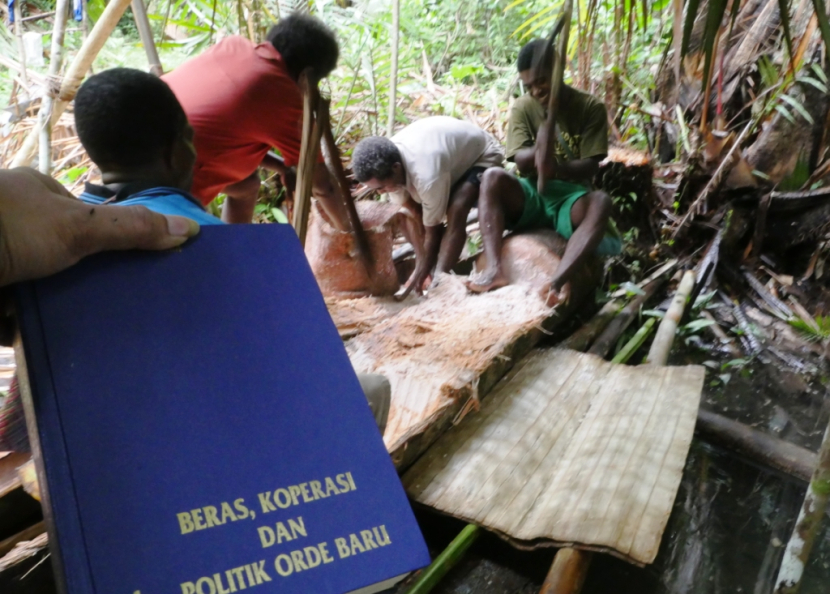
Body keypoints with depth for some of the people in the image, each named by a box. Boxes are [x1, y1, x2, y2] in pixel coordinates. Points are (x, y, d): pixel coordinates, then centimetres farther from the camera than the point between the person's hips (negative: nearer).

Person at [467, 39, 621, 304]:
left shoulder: (590, 107, -2)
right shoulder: (522, 108, 2)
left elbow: (591, 166, -10)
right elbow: (522, 164, -9)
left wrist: (559, 168, -32)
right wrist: (538, 149, -33)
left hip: (571, 198, -1)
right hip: (531, 195, 2)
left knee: (600, 201, -35)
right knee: (492, 178, -28)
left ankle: (557, 280, -51)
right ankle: (494, 269, -41)